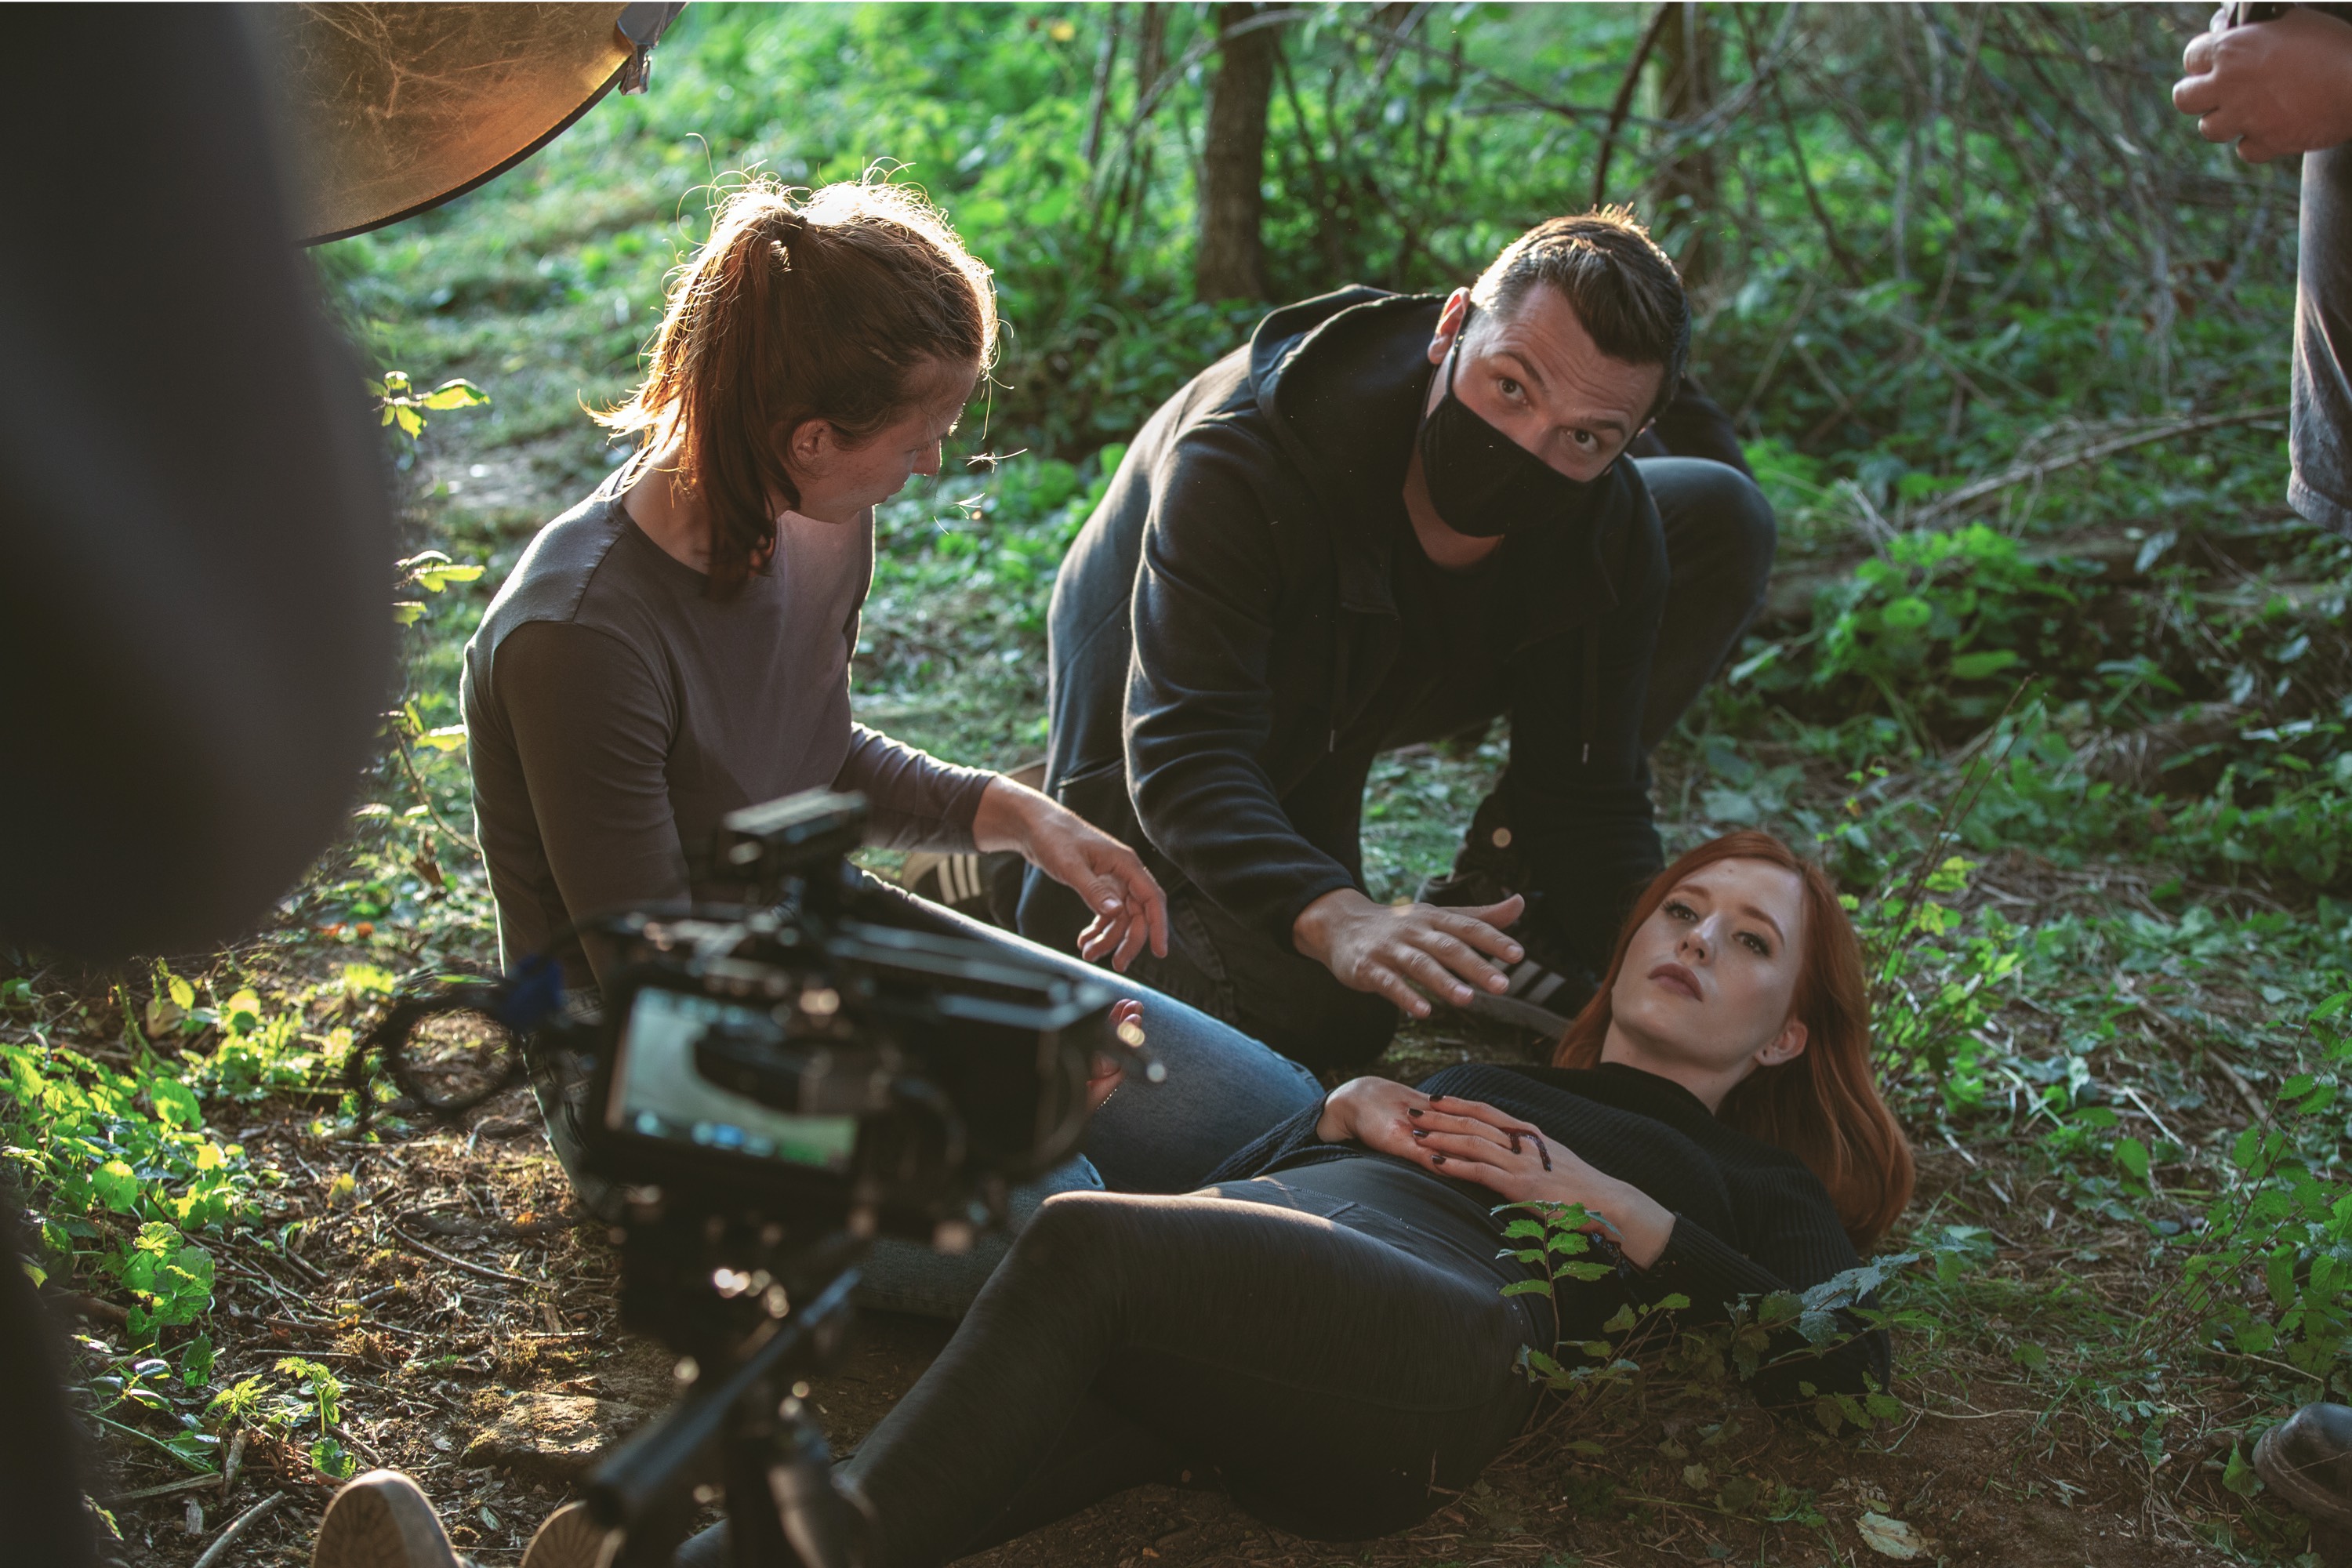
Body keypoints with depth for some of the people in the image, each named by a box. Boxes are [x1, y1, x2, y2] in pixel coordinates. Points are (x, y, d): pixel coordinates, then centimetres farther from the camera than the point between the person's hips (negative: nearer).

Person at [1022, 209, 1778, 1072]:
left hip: (1389, 671, 5)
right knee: (1323, 1022, -25)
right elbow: (1182, 751, -45)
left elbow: (1585, 793, -19)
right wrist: (1337, 918, -63)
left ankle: (1492, 902, -4)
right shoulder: (1239, 456, -39)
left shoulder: (1612, 527, -24)